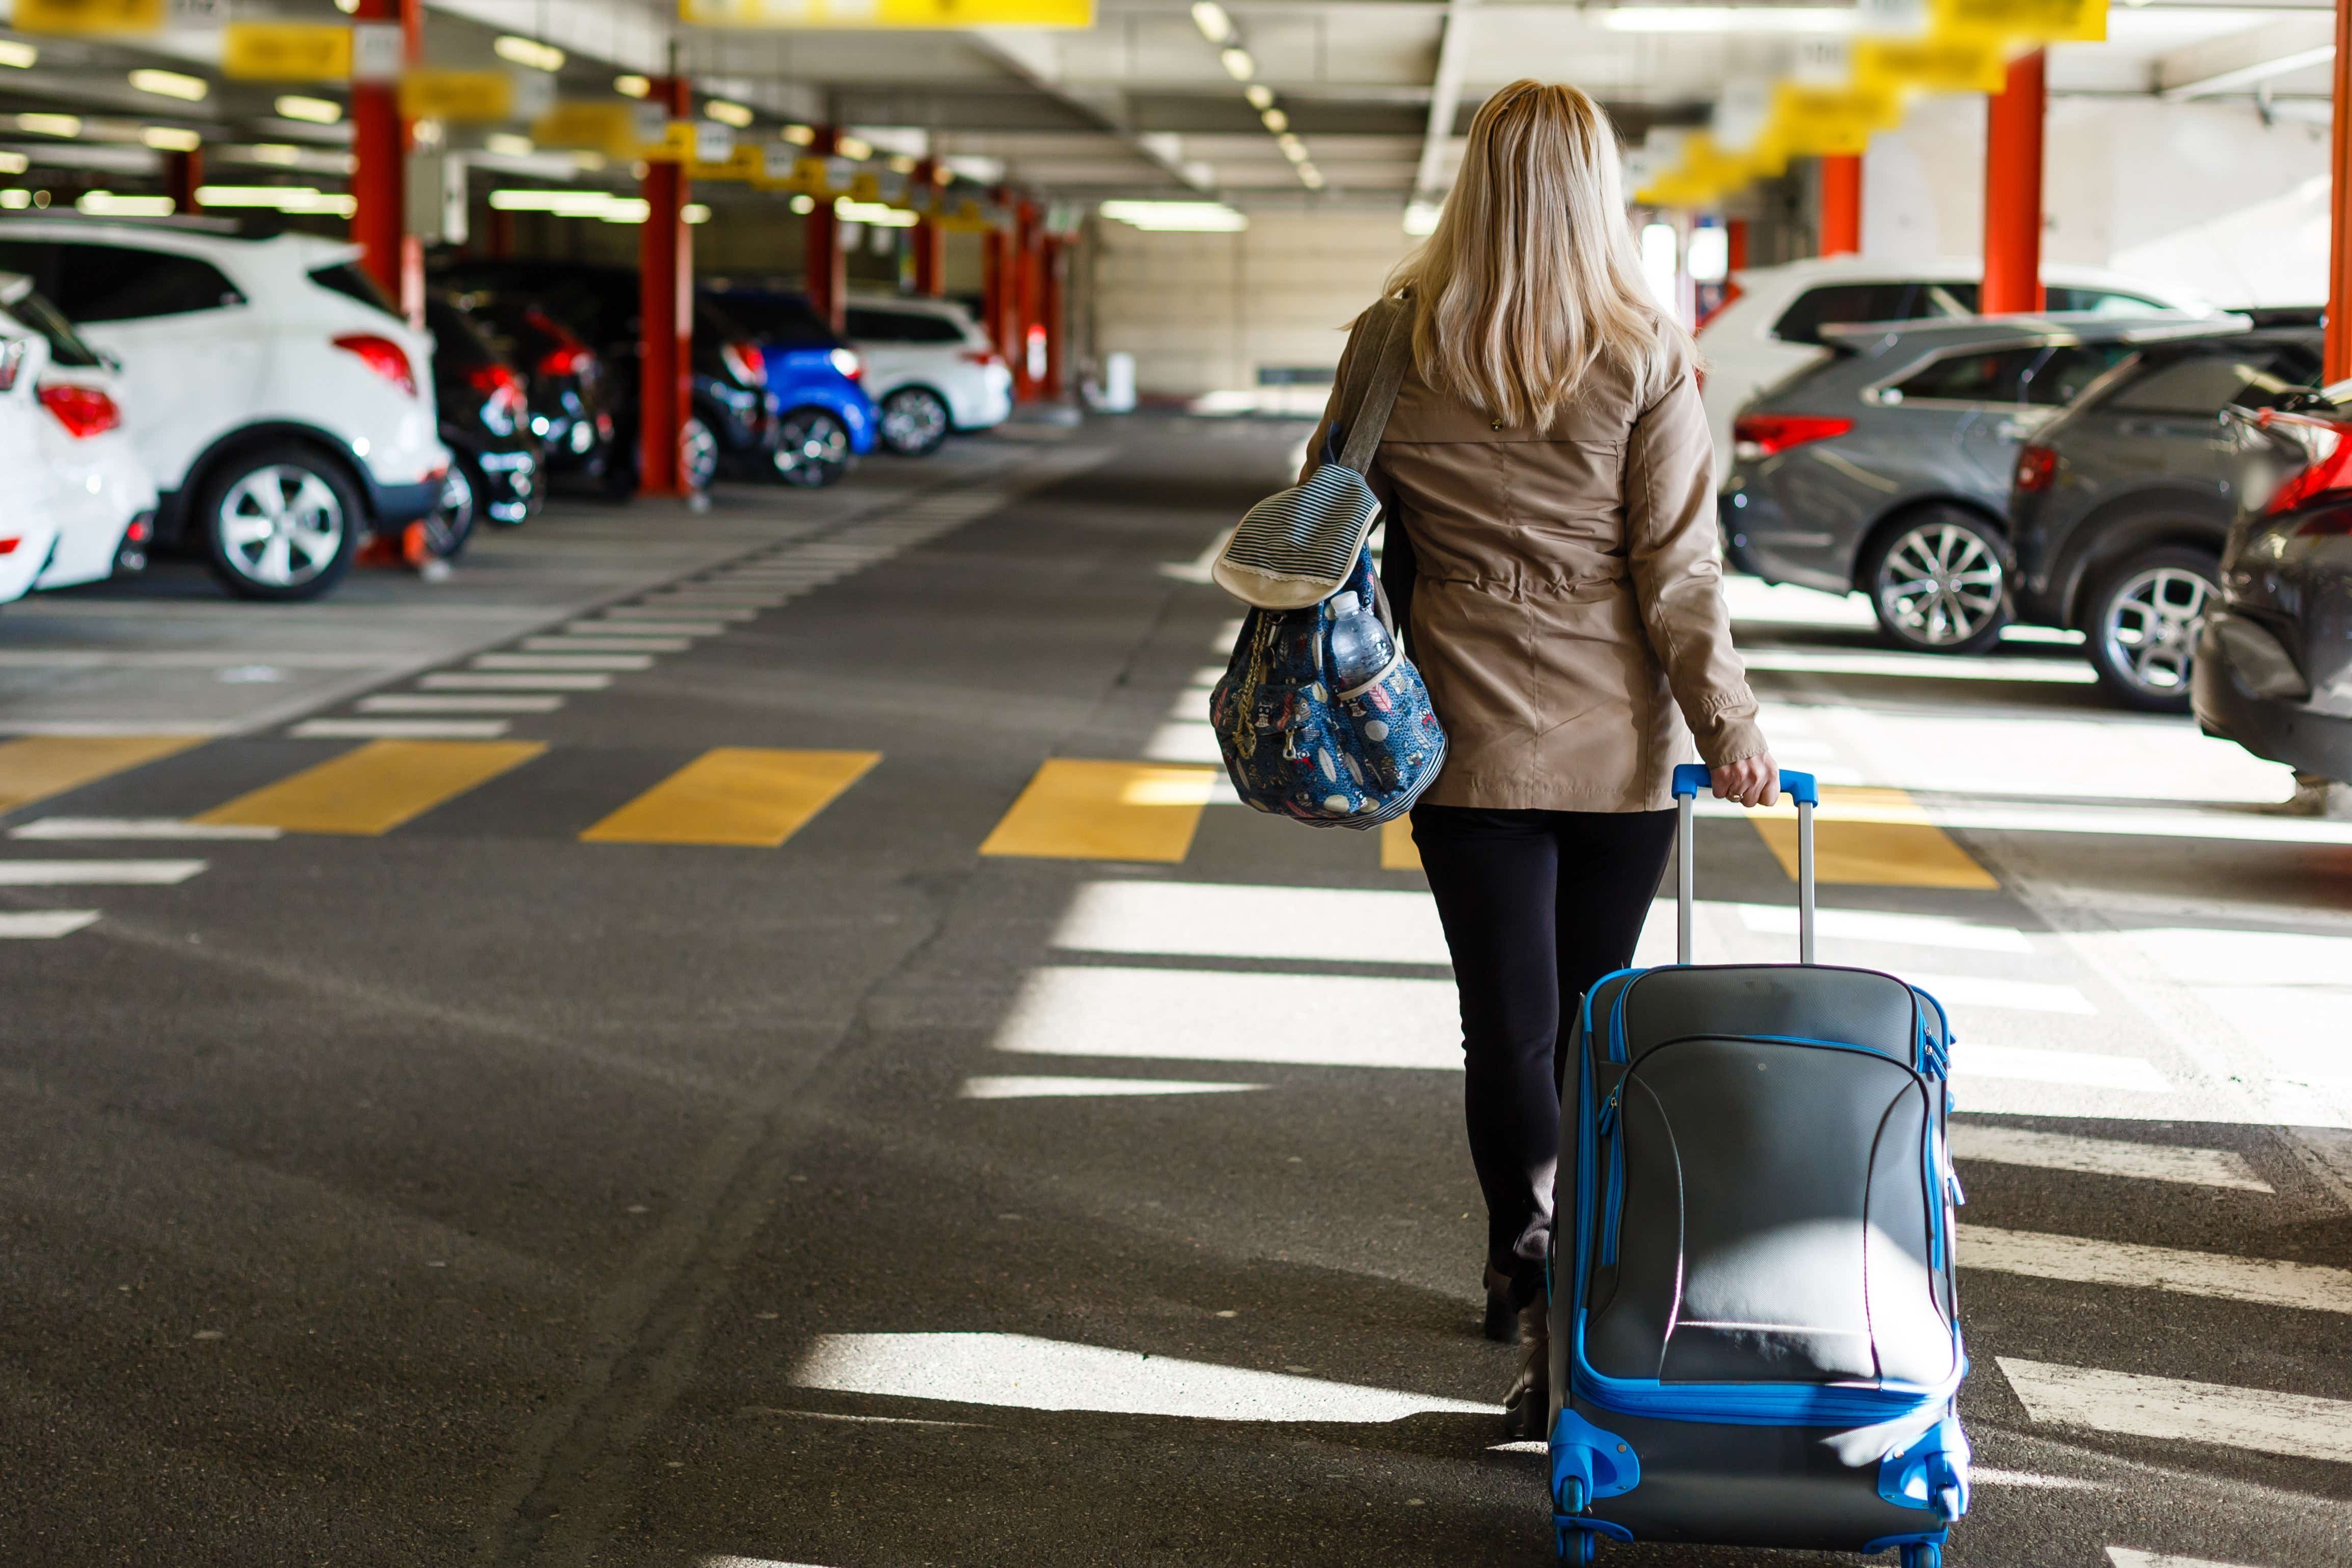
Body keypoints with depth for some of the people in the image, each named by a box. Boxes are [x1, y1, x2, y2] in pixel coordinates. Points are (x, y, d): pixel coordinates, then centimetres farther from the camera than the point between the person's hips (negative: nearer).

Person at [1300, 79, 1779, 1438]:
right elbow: (1678, 571, -9)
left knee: (1509, 1025, 2)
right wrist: (1730, 726, 0)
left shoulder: (1396, 343, -3)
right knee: (1595, 1021, 14)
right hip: (1621, 750, 0)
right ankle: (1580, 1298, 23)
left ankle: (1536, 1277, -12)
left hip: (1469, 744, 0)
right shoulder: (1647, 357, -8)